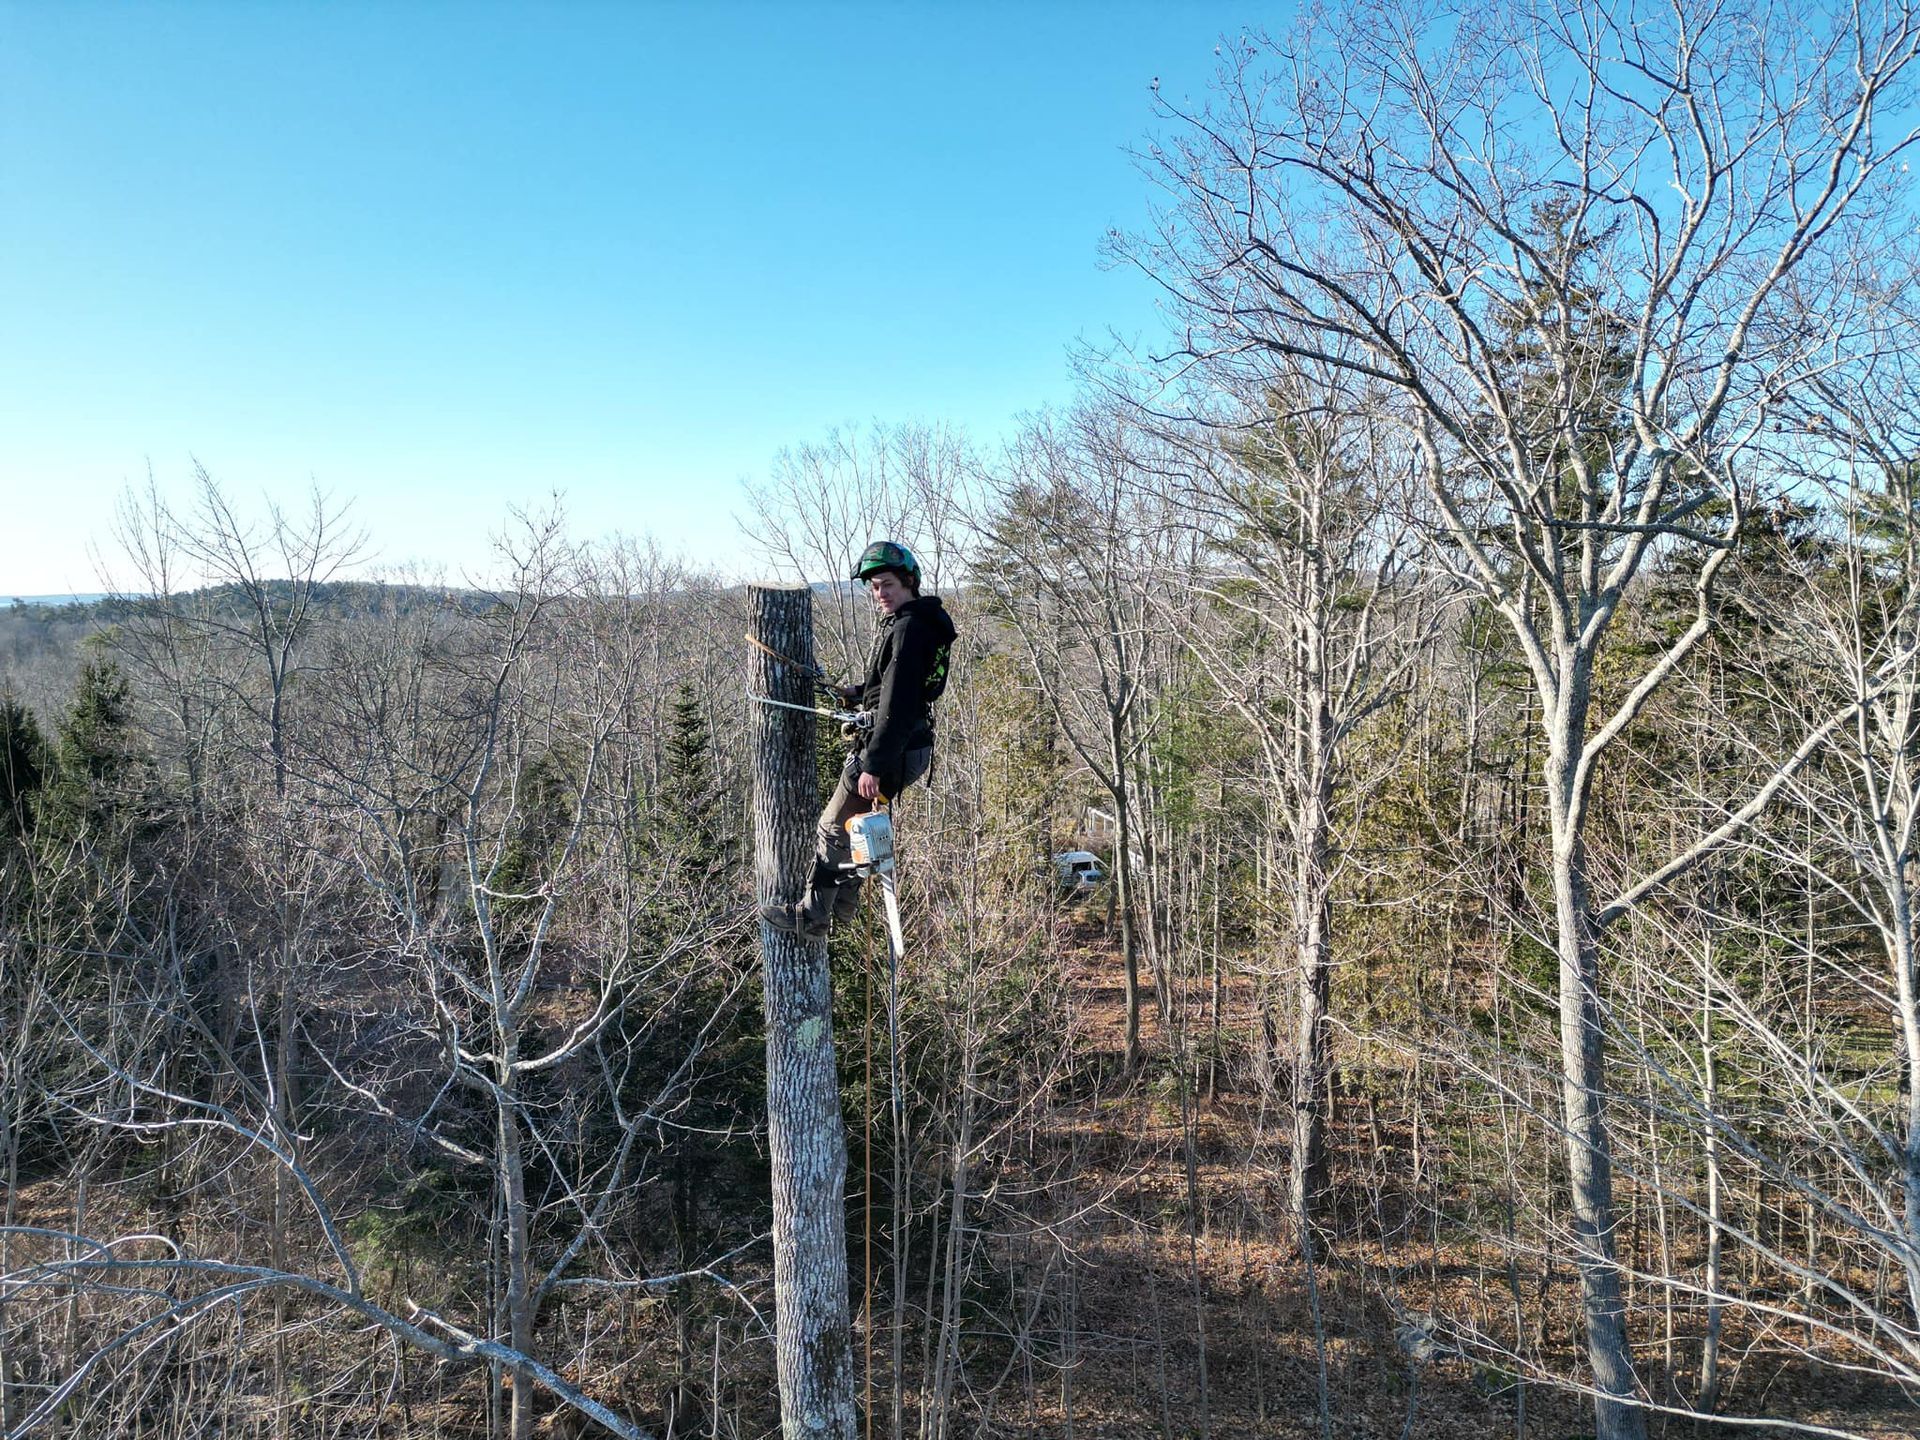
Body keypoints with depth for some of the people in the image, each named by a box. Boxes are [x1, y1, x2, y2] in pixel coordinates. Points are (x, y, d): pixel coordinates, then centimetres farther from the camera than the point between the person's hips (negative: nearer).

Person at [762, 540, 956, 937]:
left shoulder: (909, 628, -20)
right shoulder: (909, 621, 14)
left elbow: (897, 703, -26)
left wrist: (873, 765, -27)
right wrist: (859, 692, 11)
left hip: (890, 751, -10)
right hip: (909, 748, 10)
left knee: (834, 829, 0)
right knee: (855, 823, 23)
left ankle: (812, 914, 11)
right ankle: (842, 904, 34)